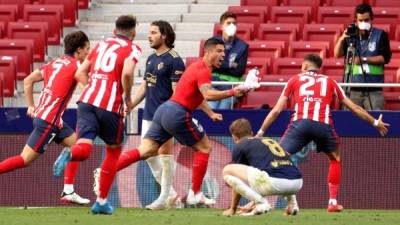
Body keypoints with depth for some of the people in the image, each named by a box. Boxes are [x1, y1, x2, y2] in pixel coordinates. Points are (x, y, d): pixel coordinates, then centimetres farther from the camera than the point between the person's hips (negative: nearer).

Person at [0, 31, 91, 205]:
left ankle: (68, 192, 11)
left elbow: (28, 81, 15)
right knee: (25, 159, -6)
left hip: (40, 113, 9)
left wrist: (31, 106, 16)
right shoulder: (76, 66, -9)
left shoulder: (55, 63, 13)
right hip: (49, 119, -9)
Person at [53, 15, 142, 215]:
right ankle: (102, 201, 19)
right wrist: (128, 98, -3)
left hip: (87, 101, 3)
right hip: (111, 106, -3)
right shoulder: (132, 49, 3)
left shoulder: (101, 45, 20)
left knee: (83, 148, -6)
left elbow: (80, 74, 19)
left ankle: (70, 155, -43)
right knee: (113, 151, 18)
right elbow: (127, 73, -17)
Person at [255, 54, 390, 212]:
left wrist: (260, 132, 24)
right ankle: (333, 202, 21)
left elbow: (276, 110, 18)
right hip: (323, 125, 1)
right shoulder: (329, 82, 26)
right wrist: (375, 123, 43)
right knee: (335, 159, 26)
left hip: (300, 122, -1)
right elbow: (353, 107, 31)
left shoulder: (295, 80, 23)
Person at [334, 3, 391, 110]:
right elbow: (338, 54, 2)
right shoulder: (351, 35, 9)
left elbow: (385, 58, -5)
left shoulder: (380, 35, 3)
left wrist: (364, 59, -13)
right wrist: (341, 40, -16)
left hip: (374, 90, -2)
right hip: (353, 89, 2)